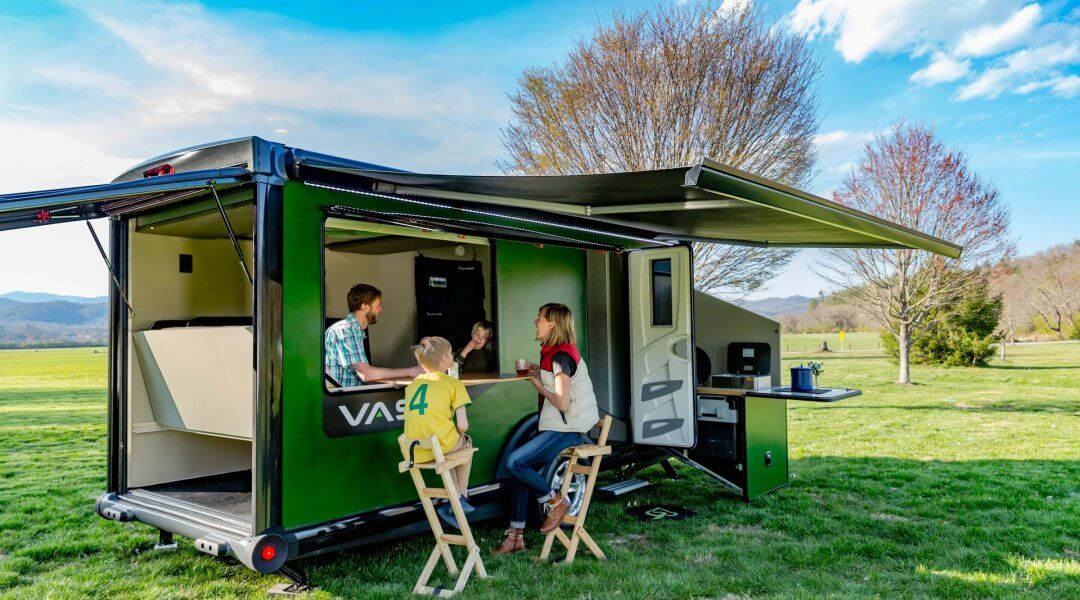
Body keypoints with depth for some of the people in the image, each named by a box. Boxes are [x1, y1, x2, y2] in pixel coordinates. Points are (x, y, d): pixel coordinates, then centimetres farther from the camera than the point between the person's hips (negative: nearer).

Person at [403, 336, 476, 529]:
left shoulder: (413, 384, 15)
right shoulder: (453, 383, 1)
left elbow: (418, 419, 15)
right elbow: (463, 425, -7)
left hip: (416, 452, 4)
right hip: (442, 446, -4)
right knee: (466, 444, 32)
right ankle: (461, 497, 33)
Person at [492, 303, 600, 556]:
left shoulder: (561, 356, -18)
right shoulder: (553, 352, 13)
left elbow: (562, 403, -23)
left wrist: (541, 388, -8)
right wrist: (539, 371, 13)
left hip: (567, 430, -10)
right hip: (560, 428, 10)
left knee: (514, 462, -17)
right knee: (519, 467, 6)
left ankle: (555, 502, 3)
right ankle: (516, 536, 12)